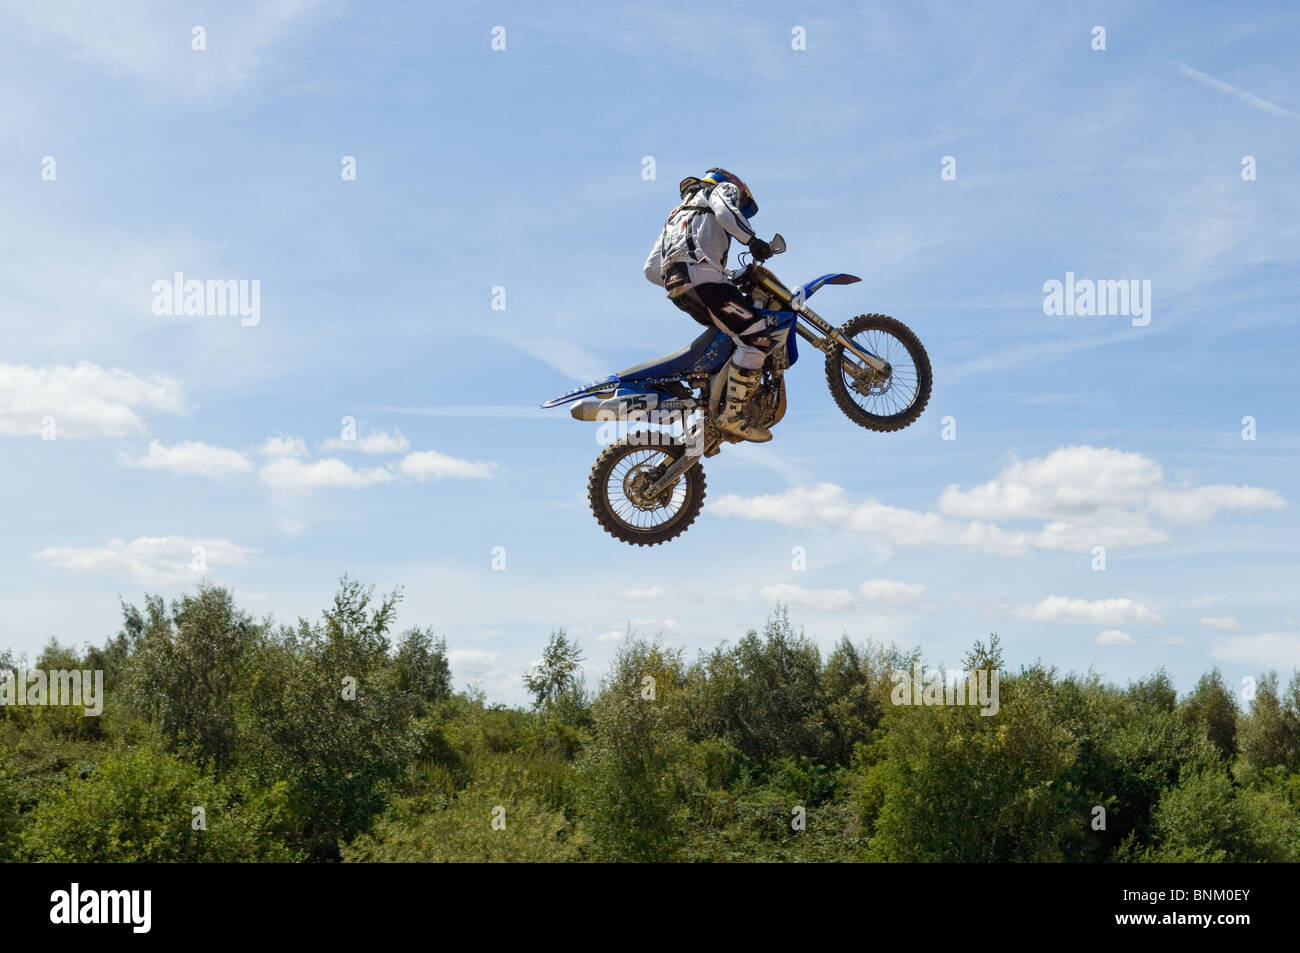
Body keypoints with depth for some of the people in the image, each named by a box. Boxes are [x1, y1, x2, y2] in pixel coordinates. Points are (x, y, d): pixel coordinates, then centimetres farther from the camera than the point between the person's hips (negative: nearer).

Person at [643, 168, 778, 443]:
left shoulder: (676, 215, 39)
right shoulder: (723, 189, 20)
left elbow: (651, 269, 30)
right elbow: (725, 211, -9)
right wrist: (753, 240, -6)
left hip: (675, 286, 8)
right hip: (704, 277, -8)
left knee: (731, 334, 23)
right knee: (756, 338, -13)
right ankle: (732, 415, -19)